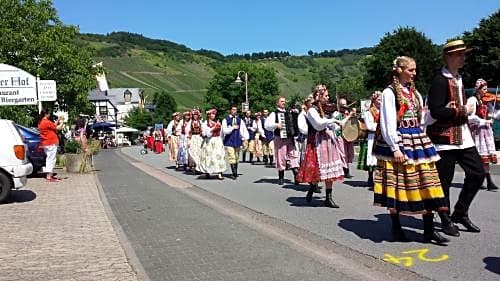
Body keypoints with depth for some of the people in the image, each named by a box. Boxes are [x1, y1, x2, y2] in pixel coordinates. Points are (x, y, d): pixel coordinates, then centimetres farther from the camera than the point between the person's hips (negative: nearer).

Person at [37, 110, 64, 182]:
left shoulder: (41, 122, 12)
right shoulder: (47, 122, -17)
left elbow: (53, 126, 18)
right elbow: (58, 128, -12)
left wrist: (57, 121, 18)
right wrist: (62, 123, 4)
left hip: (46, 143, 10)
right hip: (51, 143, -10)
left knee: (49, 159, 17)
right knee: (51, 159, -8)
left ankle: (49, 175, 23)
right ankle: (49, 177, -8)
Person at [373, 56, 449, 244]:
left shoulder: (415, 93, 17)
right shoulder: (389, 93, -5)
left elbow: (421, 119, 19)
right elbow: (387, 123, -11)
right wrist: (395, 148, -16)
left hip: (418, 141, 7)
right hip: (398, 142, -7)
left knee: (426, 184, 1)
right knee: (397, 184, 0)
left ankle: (429, 231, 6)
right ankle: (396, 228, 15)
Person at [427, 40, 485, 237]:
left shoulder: (458, 79, 16)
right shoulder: (440, 81, -14)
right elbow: (435, 111, -23)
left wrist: (465, 111, 10)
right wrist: (462, 111, -14)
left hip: (462, 137, 9)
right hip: (445, 138, -9)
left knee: (477, 173, 8)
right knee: (444, 181, 1)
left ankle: (460, 213, 22)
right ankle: (446, 221, 15)